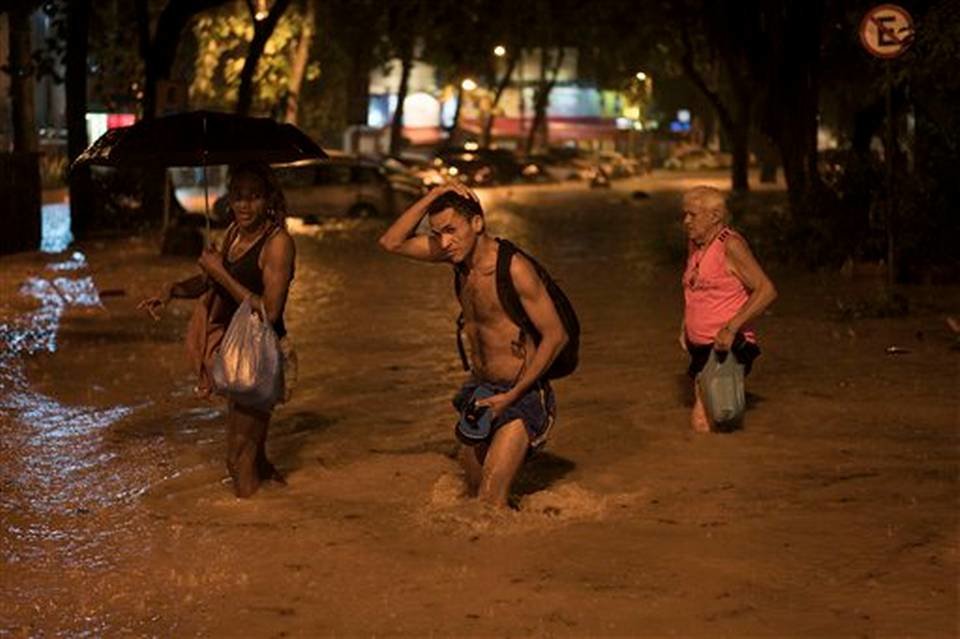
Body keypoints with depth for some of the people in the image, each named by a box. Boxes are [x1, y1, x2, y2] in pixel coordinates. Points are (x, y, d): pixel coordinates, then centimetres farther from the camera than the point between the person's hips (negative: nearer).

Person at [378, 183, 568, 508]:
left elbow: (555, 335, -18)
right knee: (473, 490, 13)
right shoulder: (460, 252, 0)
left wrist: (511, 396, -19)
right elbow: (392, 243, 2)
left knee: (489, 500, -18)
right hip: (479, 390, 8)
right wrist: (432, 197, -12)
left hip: (520, 396, -8)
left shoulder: (514, 268, -21)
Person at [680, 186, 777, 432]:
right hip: (702, 347, 9)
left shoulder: (730, 245, -14)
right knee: (700, 422, 10)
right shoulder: (694, 245, 10)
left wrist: (731, 328, -26)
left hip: (727, 347, -9)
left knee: (703, 422, -16)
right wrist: (685, 325, 15)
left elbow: (766, 290, -20)